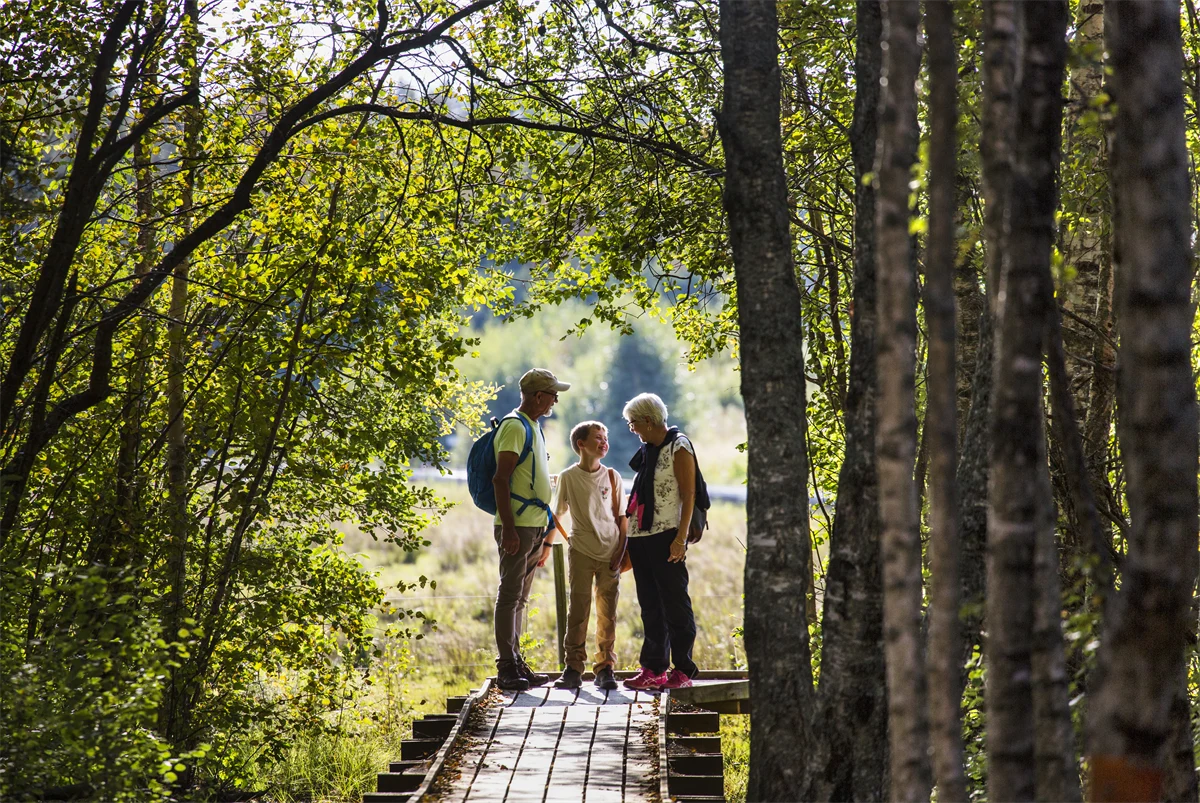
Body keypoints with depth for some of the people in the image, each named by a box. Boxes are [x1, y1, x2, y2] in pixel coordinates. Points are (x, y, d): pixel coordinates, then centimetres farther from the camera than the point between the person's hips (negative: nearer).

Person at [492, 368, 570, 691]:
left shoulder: (533, 427, 18)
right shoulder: (514, 427, -12)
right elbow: (501, 479, -19)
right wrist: (508, 528, -24)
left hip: (534, 527, 10)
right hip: (517, 527, -10)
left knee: (519, 598, 12)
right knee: (510, 596, -8)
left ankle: (515, 663, 17)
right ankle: (507, 669, -7)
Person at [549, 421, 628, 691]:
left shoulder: (612, 476, 5)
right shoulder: (568, 477, 1)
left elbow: (621, 517, 7)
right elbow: (557, 514, 11)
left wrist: (621, 551, 0)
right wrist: (547, 544, 10)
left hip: (610, 554, 1)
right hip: (581, 552, -1)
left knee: (607, 613, 3)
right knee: (578, 611, -3)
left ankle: (605, 668, 8)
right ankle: (573, 668, 2)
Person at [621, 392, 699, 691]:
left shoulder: (679, 447, -6)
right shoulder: (647, 451, 16)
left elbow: (688, 495, -11)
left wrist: (681, 538, -17)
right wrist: (628, 537, 16)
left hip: (666, 537, -8)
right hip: (640, 537, 8)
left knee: (675, 604, -4)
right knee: (650, 605, 9)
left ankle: (683, 669, 0)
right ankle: (654, 669, 13)